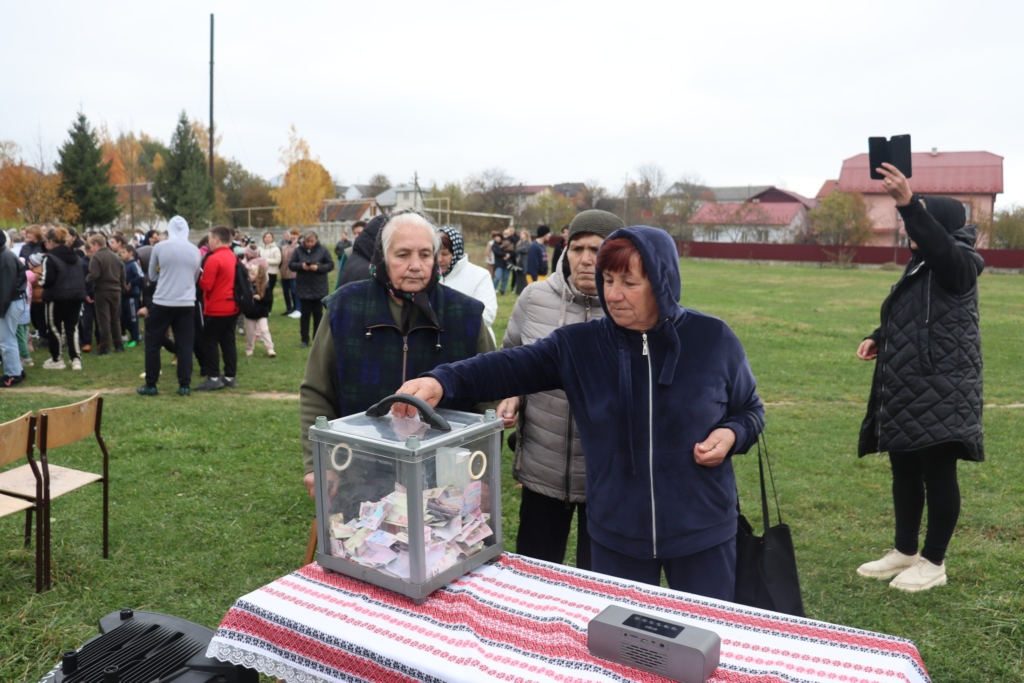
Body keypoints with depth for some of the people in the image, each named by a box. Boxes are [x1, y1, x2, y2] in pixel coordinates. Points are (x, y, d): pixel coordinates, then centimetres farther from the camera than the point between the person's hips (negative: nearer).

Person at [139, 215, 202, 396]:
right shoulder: (195, 250, 4)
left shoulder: (159, 247, -4)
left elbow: (152, 276, 9)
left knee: (153, 344, 9)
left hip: (162, 303, -2)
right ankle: (185, 385, 6)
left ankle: (151, 385, 12)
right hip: (187, 304, 2)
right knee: (185, 345, 6)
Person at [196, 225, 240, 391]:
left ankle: (214, 378, -1)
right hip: (231, 306, 8)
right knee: (228, 341, 11)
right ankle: (230, 376, 14)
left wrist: (198, 275, -1)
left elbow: (206, 285, -18)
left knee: (209, 341, 0)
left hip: (216, 308, -8)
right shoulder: (233, 257, 9)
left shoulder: (213, 259, -17)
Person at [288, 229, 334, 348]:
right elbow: (291, 264, 2)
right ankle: (305, 340, 12)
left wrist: (318, 267, -20)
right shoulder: (298, 250, 0)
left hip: (319, 288, -1)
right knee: (305, 314, 5)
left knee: (318, 314, 7)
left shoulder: (322, 250, -4)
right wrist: (301, 266, -18)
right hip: (303, 288, 1)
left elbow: (330, 264, -4)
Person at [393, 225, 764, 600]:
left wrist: (731, 435, -15)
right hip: (616, 535, 1)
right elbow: (509, 366, -18)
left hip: (702, 532, 0)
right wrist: (442, 381, -34)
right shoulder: (578, 345, -7)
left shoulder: (713, 339, -7)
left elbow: (750, 411, 6)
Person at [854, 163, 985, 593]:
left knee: (938, 475, 1)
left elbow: (937, 245, -35)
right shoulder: (920, 265, 16)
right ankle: (905, 552, 28)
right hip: (908, 391, 9)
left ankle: (934, 563, 14)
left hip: (941, 391, -9)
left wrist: (907, 202, -46)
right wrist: (878, 339, 7)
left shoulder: (957, 264, -10)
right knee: (905, 472, 15)